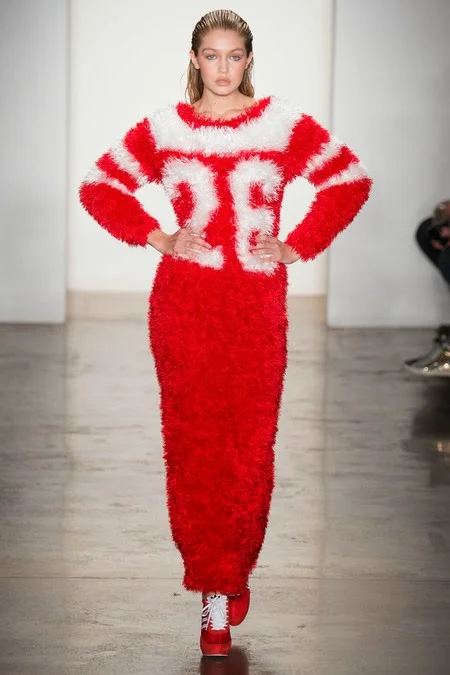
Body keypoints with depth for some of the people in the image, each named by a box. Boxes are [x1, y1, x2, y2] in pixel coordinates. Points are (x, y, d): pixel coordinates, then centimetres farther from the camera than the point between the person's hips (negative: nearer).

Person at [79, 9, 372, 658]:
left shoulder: (284, 123, 4)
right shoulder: (163, 128, 6)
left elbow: (351, 179, 7)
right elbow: (98, 187, 11)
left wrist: (298, 246, 0)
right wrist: (156, 238, 0)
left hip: (257, 303, 0)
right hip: (184, 301, 0)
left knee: (251, 444, -2)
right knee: (193, 441, -2)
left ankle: (233, 573, 17)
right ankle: (215, 593, 7)